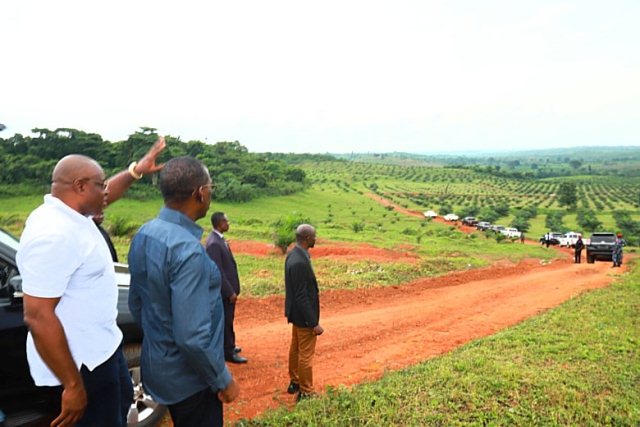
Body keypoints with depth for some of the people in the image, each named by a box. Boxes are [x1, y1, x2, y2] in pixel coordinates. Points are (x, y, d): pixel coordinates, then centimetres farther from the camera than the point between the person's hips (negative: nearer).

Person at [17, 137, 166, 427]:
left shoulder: (69, 213, 1)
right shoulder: (54, 235, -28)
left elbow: (105, 196, 24)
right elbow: (37, 316, -30)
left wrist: (136, 171, 15)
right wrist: (72, 385, -26)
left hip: (100, 346, 10)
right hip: (81, 360, -10)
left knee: (121, 403, 28)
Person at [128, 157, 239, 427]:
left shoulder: (144, 235, -3)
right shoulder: (187, 249, -29)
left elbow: (135, 304, 8)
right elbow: (192, 336, -29)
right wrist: (223, 380, -15)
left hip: (158, 364, 8)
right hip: (189, 375, -8)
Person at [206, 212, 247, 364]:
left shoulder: (219, 239, 6)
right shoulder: (214, 243, -24)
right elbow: (218, 271, -25)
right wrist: (230, 292, -20)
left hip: (227, 288, 9)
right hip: (224, 290, -9)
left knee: (227, 320, 21)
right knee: (226, 321, 4)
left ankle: (228, 346, 35)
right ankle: (229, 352, 17)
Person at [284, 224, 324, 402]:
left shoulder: (294, 254, 1)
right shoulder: (300, 262, -30)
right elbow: (302, 296, -27)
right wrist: (314, 322, -21)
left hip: (296, 313, 10)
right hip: (304, 315, -10)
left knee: (295, 348, 23)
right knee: (306, 354, 5)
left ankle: (294, 382, 40)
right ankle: (305, 392, 20)